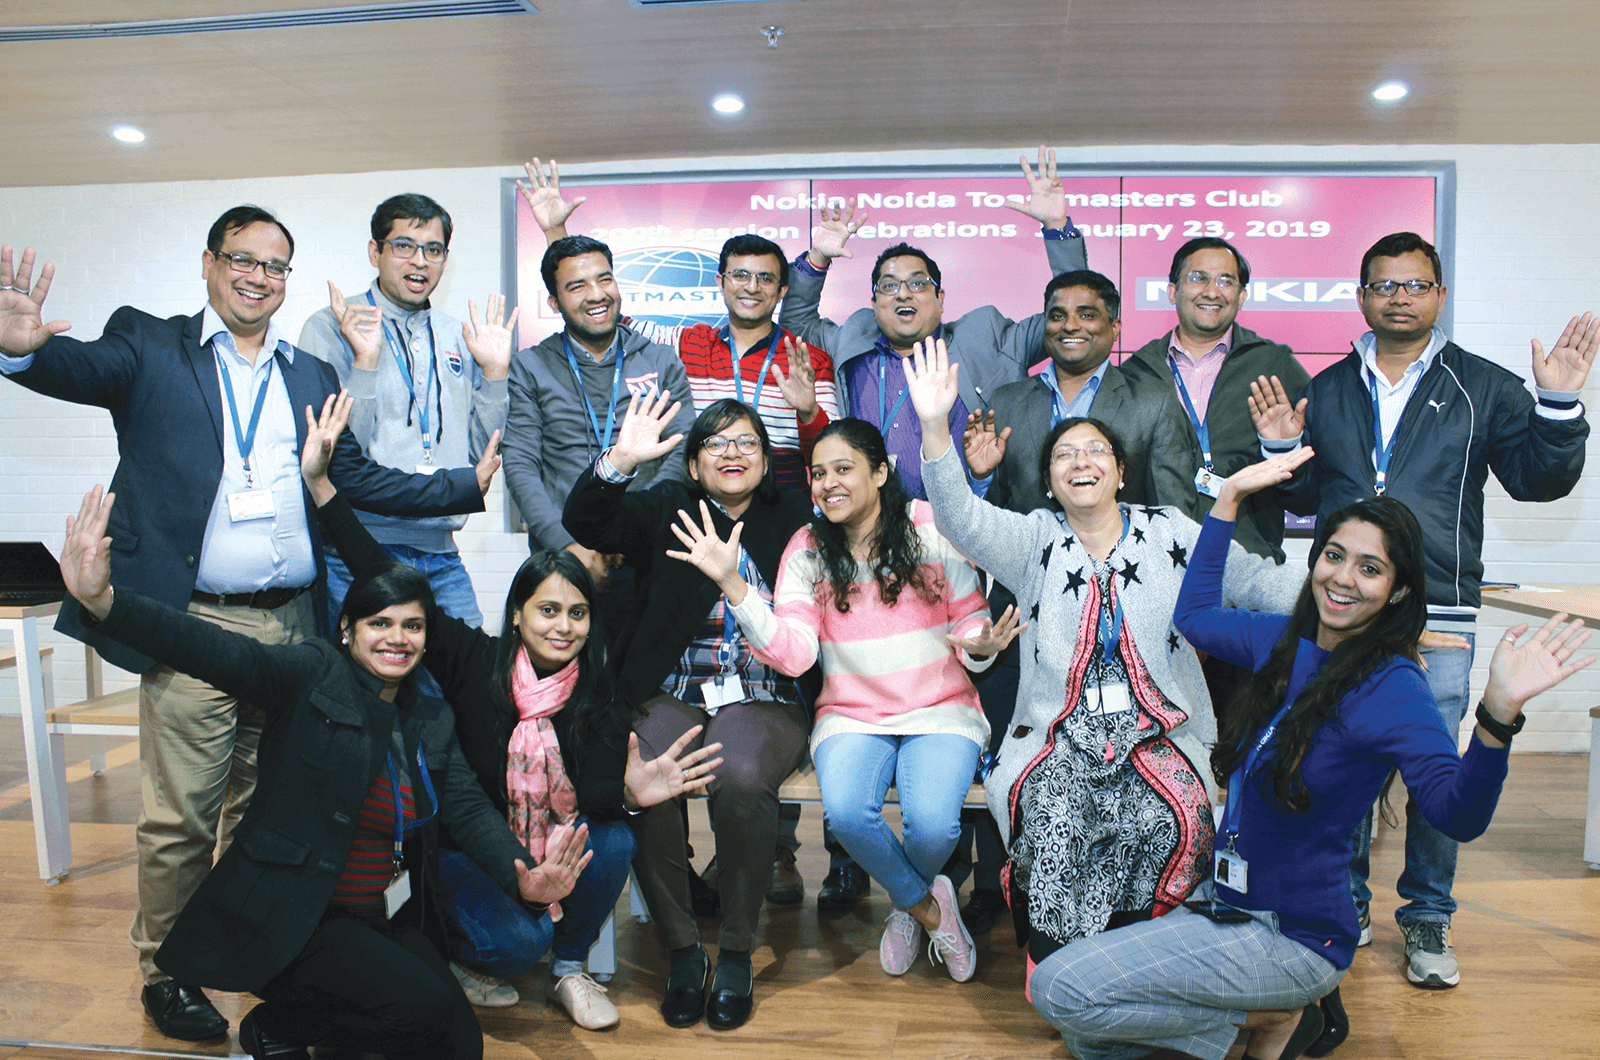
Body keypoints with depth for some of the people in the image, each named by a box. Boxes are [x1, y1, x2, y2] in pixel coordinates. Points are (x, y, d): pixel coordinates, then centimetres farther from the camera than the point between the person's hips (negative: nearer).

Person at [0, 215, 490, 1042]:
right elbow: (86, 369, -15)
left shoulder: (312, 377, 14)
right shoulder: (148, 346, 4)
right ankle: (166, 971, 24)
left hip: (293, 625, 4)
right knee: (180, 816, 3)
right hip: (193, 624, -4)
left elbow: (357, 478, 12)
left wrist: (467, 486, 4)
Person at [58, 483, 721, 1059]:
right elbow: (216, 651, -25)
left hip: (389, 919, 6)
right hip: (294, 919, -6)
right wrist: (104, 601, -43)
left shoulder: (431, 719, 7)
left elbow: (469, 809, -5)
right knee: (424, 1007, -23)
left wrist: (524, 879, -25)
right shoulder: (312, 675, -8)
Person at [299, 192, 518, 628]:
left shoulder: (460, 338, 12)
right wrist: (365, 362, -19)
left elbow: (480, 454, 12)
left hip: (441, 553, 4)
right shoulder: (330, 329, -1)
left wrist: (494, 372, 1)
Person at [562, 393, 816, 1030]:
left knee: (741, 777, -33)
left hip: (763, 697, -1)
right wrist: (621, 460, -20)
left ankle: (736, 950, -10)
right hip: (672, 694, 1)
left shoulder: (792, 517, 11)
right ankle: (680, 947, -6)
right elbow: (586, 523, -4)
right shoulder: (667, 509, 13)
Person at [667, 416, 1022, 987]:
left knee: (932, 822, -27)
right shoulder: (808, 548, 3)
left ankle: (905, 904, 13)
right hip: (852, 715, 1)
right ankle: (929, 906, 4)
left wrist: (978, 645, -20)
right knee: (845, 810, -30)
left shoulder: (932, 528, -2)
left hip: (940, 710, -1)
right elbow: (793, 653, -10)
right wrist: (732, 583, -20)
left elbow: (971, 621, 5)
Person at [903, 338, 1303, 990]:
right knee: (1048, 813, -28)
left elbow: (1253, 577, 9)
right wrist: (935, 428, -21)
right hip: (1057, 730, 0)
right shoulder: (1035, 541, 9)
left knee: (1175, 816, -26)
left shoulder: (1169, 535, 12)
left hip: (1154, 731, 1)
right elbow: (961, 520, -7)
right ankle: (1055, 959, -5)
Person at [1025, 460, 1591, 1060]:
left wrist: (1499, 713, -47)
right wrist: (1229, 497, 16)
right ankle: (1271, 1009, 14)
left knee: (1060, 988, -17)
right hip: (1227, 900, 7)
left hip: (1292, 936, -7)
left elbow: (1458, 815, -29)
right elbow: (1194, 617, 20)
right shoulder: (1286, 639, 3)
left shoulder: (1391, 685, -17)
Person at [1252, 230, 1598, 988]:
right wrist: (1281, 450, -3)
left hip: (1438, 620, -1)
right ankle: (1345, 906, 26)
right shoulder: (1326, 391, 12)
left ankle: (1427, 919, 21)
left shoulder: (1484, 388, 6)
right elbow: (1302, 498, 15)